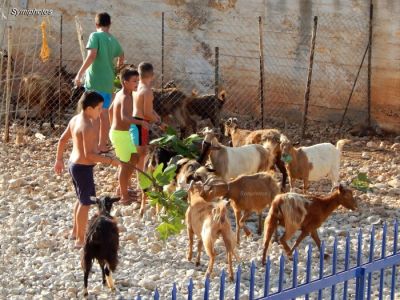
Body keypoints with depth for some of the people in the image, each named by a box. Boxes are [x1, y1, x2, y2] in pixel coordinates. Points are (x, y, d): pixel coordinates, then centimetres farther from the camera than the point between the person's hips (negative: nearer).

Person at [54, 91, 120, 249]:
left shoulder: (75, 120, 5)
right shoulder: (88, 127, -24)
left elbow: (62, 139, 15)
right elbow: (89, 154, -28)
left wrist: (59, 160, 25)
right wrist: (110, 161, -23)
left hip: (73, 163, 10)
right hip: (83, 168, -10)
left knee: (82, 199, 25)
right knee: (86, 202, 0)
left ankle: (75, 231, 38)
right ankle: (80, 240, 6)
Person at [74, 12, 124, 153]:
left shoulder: (95, 36, -7)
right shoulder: (113, 40, 13)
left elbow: (92, 55, -22)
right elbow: (121, 56, 31)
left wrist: (80, 73, -19)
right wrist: (118, 67, 52)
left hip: (95, 81, -6)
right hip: (108, 82, 6)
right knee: (104, 113, 13)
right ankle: (102, 145, 17)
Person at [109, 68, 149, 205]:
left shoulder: (120, 94, 8)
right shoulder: (126, 98, -22)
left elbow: (111, 110, 23)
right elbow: (124, 117, -39)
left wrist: (113, 126, 31)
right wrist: (140, 122, -46)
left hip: (118, 132, 10)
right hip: (120, 134, -10)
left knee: (133, 158, 19)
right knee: (125, 164, -2)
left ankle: (122, 188, 29)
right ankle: (124, 196, 6)